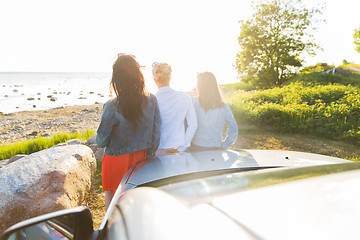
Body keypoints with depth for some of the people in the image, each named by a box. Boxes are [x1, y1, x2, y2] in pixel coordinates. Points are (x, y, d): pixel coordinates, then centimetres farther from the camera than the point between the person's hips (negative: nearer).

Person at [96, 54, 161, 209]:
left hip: (117, 158, -4)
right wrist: (149, 154, 10)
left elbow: (101, 141, -13)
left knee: (110, 194, 23)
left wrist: (100, 141, 11)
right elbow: (156, 132, -4)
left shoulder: (112, 107, -25)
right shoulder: (151, 100, -13)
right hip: (141, 156, 4)